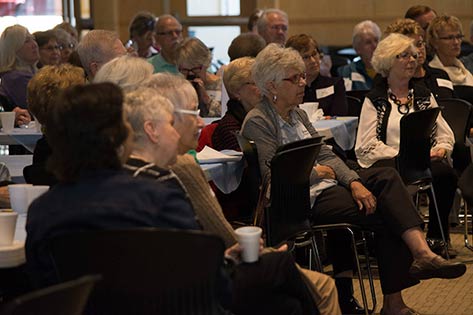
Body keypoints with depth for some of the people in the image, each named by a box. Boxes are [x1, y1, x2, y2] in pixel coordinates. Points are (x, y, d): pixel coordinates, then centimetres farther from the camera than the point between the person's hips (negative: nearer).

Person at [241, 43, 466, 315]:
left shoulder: (298, 114, 17)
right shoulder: (257, 122, -10)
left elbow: (327, 155, 11)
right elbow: (272, 176, -19)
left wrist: (354, 182, -7)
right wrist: (317, 172, -7)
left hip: (327, 184, 8)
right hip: (305, 200, -8)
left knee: (387, 176, -15)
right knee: (385, 213, -17)